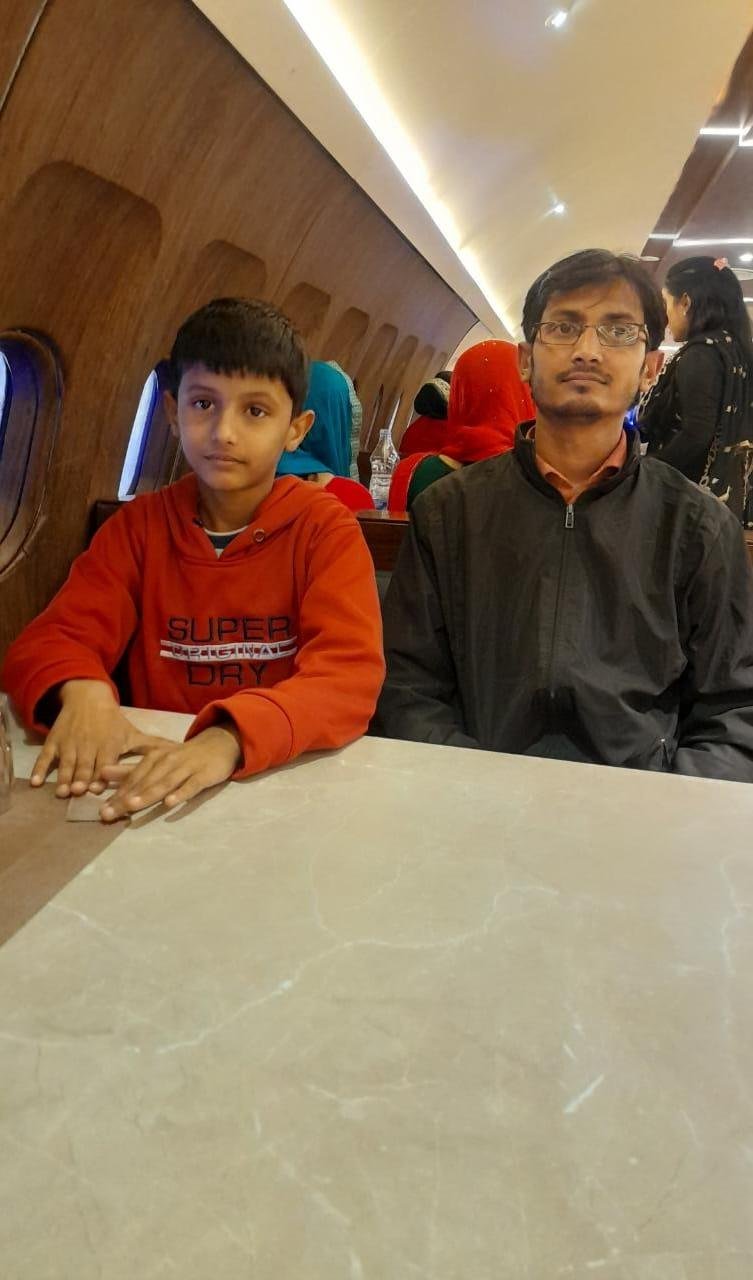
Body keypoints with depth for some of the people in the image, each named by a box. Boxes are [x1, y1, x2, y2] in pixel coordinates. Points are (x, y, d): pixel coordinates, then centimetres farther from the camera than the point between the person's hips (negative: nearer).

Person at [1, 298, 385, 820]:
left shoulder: (326, 528, -5)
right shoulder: (140, 524, 5)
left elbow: (352, 674, -18)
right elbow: (48, 641, -1)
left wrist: (231, 737, -34)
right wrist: (82, 689, -24)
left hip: (287, 776, -1)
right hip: (153, 776, 2)